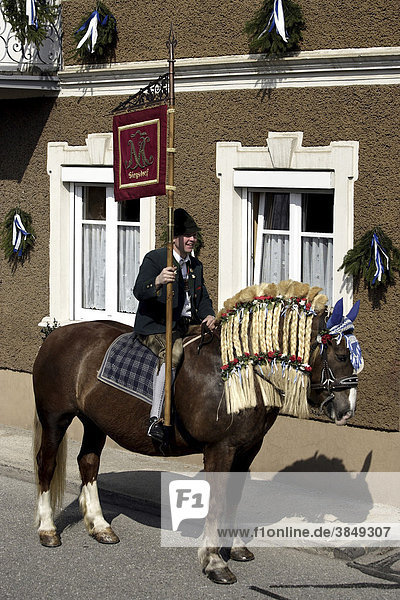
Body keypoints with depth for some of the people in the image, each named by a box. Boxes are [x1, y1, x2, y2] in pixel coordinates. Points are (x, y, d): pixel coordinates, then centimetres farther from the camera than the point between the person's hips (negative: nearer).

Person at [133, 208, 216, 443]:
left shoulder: (196, 265, 16)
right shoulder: (154, 259, -6)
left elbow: (203, 297, 23)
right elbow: (139, 290, -19)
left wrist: (209, 315, 1)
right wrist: (158, 281, -41)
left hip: (188, 325, 7)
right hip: (156, 327, -7)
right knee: (172, 353, -35)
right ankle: (156, 420, -38)